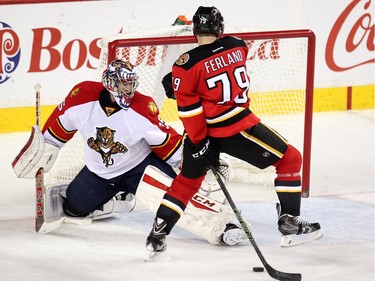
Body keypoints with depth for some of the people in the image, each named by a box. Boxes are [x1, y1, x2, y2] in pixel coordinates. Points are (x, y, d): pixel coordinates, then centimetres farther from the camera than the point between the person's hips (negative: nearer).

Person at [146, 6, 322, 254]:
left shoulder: (186, 65, -9)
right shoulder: (238, 46, -2)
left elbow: (189, 108, -12)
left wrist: (199, 141, -7)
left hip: (204, 131, 1)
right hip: (238, 127, -1)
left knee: (187, 181, 20)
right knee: (290, 159, 16)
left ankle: (158, 234, 13)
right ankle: (289, 221, 12)